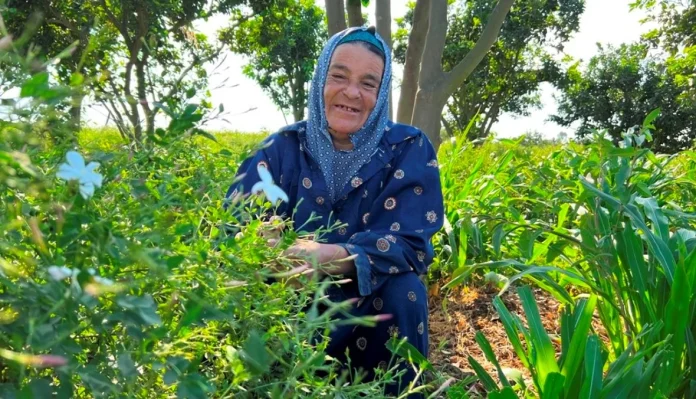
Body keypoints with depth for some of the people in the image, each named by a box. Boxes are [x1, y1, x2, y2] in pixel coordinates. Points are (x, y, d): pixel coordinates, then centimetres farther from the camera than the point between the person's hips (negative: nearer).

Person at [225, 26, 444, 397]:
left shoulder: (409, 150, -8)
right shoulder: (283, 148, -4)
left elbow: (408, 243, -19)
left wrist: (330, 257, -38)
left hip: (375, 305, 0)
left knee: (404, 289, -30)